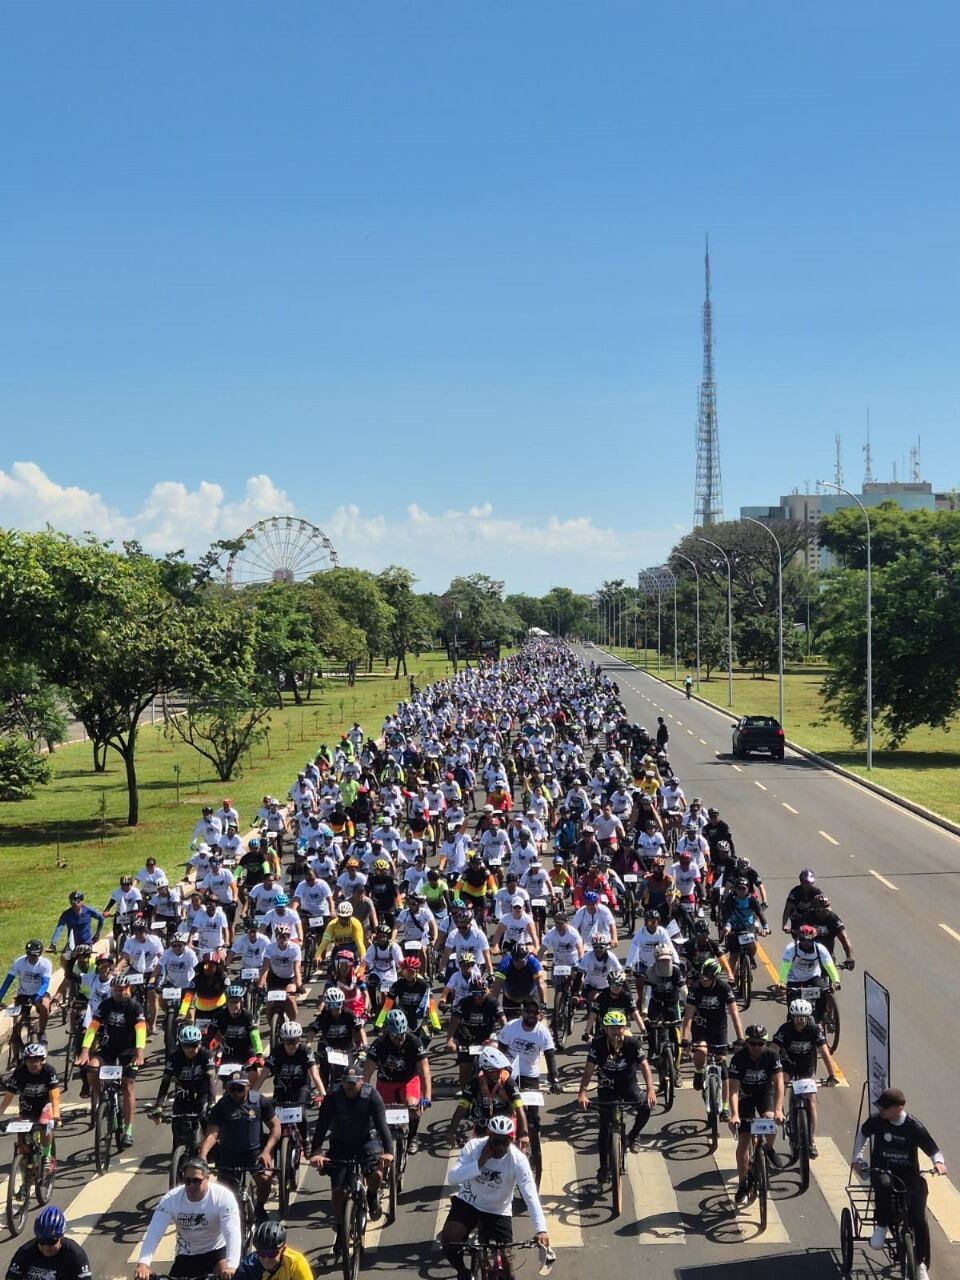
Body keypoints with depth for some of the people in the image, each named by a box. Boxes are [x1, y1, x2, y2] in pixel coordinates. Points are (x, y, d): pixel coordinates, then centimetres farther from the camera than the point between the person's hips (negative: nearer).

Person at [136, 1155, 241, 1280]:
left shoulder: (223, 1197, -25)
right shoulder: (170, 1199, -20)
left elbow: (232, 1233, -36)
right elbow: (154, 1233, -30)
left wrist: (231, 1265, -54)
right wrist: (143, 1263, -48)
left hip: (216, 1252, -2)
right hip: (186, 1256, 3)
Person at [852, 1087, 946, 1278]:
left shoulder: (915, 1127, -14)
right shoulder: (876, 1120, -9)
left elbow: (934, 1150, -5)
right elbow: (863, 1133, 14)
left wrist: (939, 1162, -27)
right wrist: (857, 1157, 7)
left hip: (909, 1175, -1)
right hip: (882, 1170, 1)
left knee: (918, 1220, -13)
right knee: (884, 1184, -37)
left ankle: (921, 1264, 8)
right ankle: (881, 1226, -13)